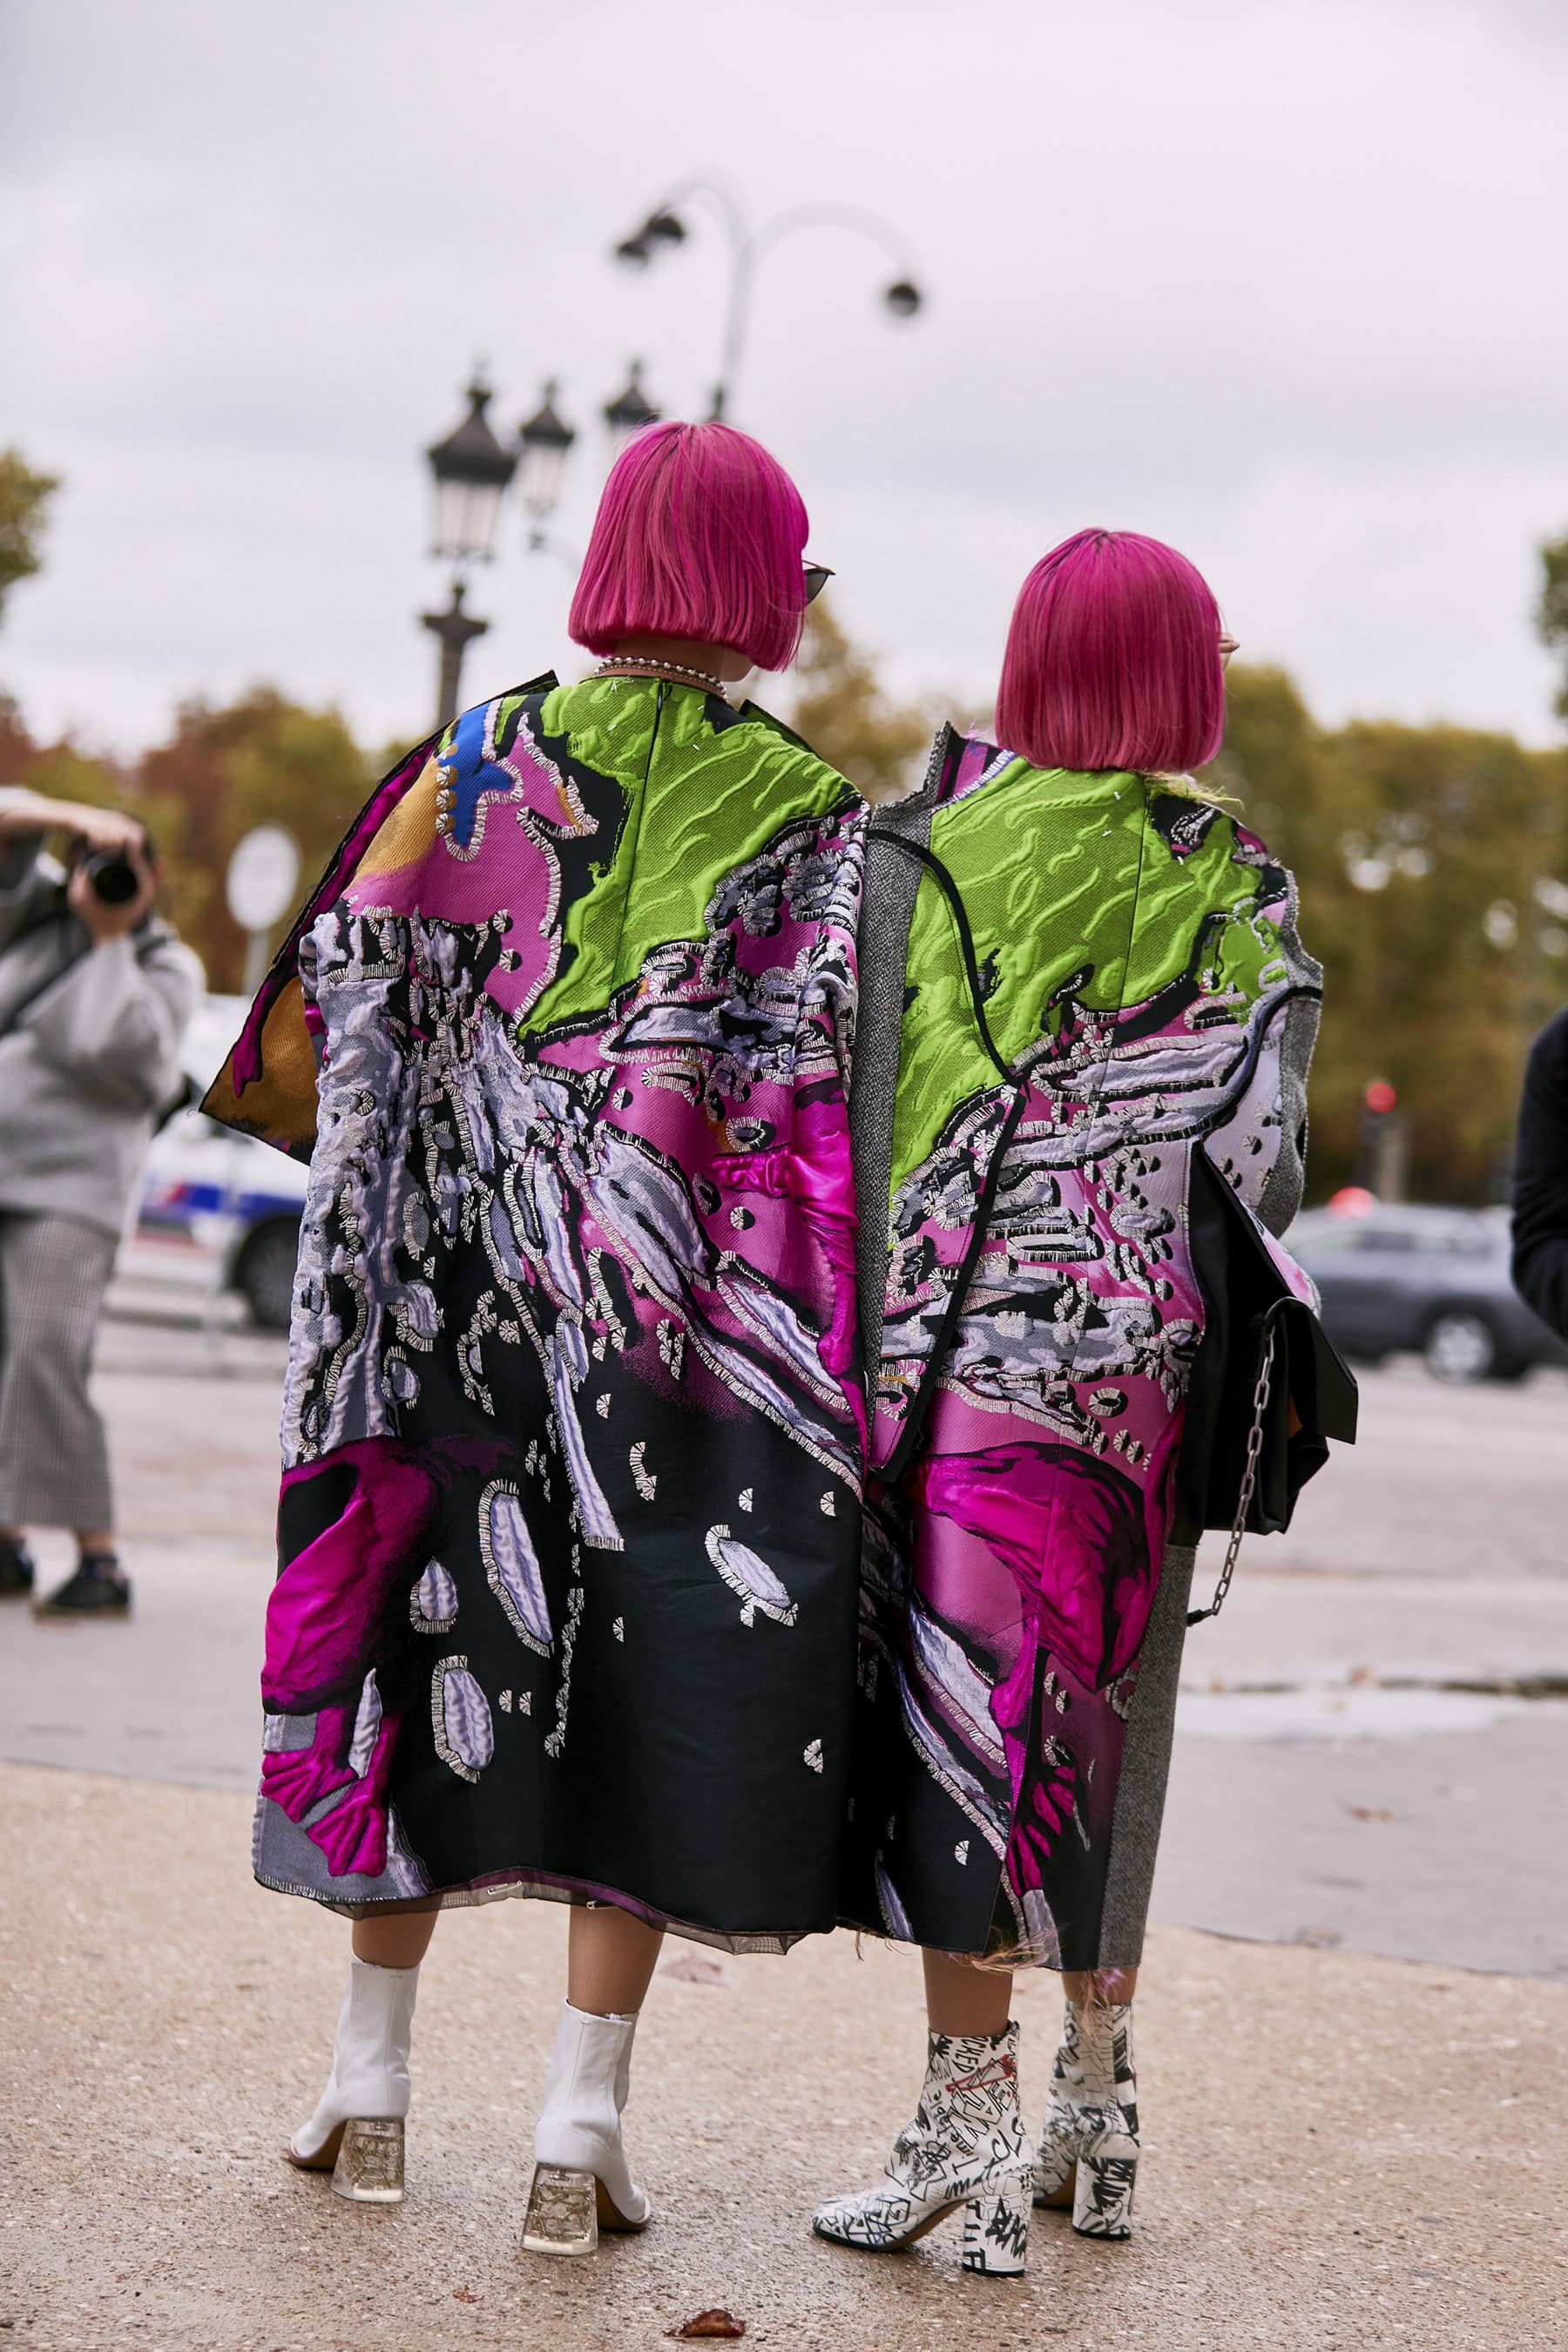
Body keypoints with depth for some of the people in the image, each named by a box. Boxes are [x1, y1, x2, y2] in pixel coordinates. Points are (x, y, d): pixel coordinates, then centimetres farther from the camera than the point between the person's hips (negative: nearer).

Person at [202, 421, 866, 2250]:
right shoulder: (810, 820, -3)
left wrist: (404, 1191, 15)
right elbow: (827, 1084, -8)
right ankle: (580, 2129, 3)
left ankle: (372, 2084, 22)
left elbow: (315, 1039, 0)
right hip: (689, 1314, -2)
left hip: (468, 1283, 2)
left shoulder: (472, 768, 0)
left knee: (435, 1637, 13)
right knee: (652, 1683, 4)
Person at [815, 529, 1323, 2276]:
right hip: (1145, 1363, 3)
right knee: (1105, 1719, 13)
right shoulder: (1246, 890, 4)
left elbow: (861, 1101, -6)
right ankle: (1095, 2111, 22)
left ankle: (969, 2136, -3)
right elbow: (1263, 1157, -1)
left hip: (968, 1336, -3)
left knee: (962, 1708, -2)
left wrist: (857, 1332, -3)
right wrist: (1218, 1324, 9)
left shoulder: (929, 844, -3)